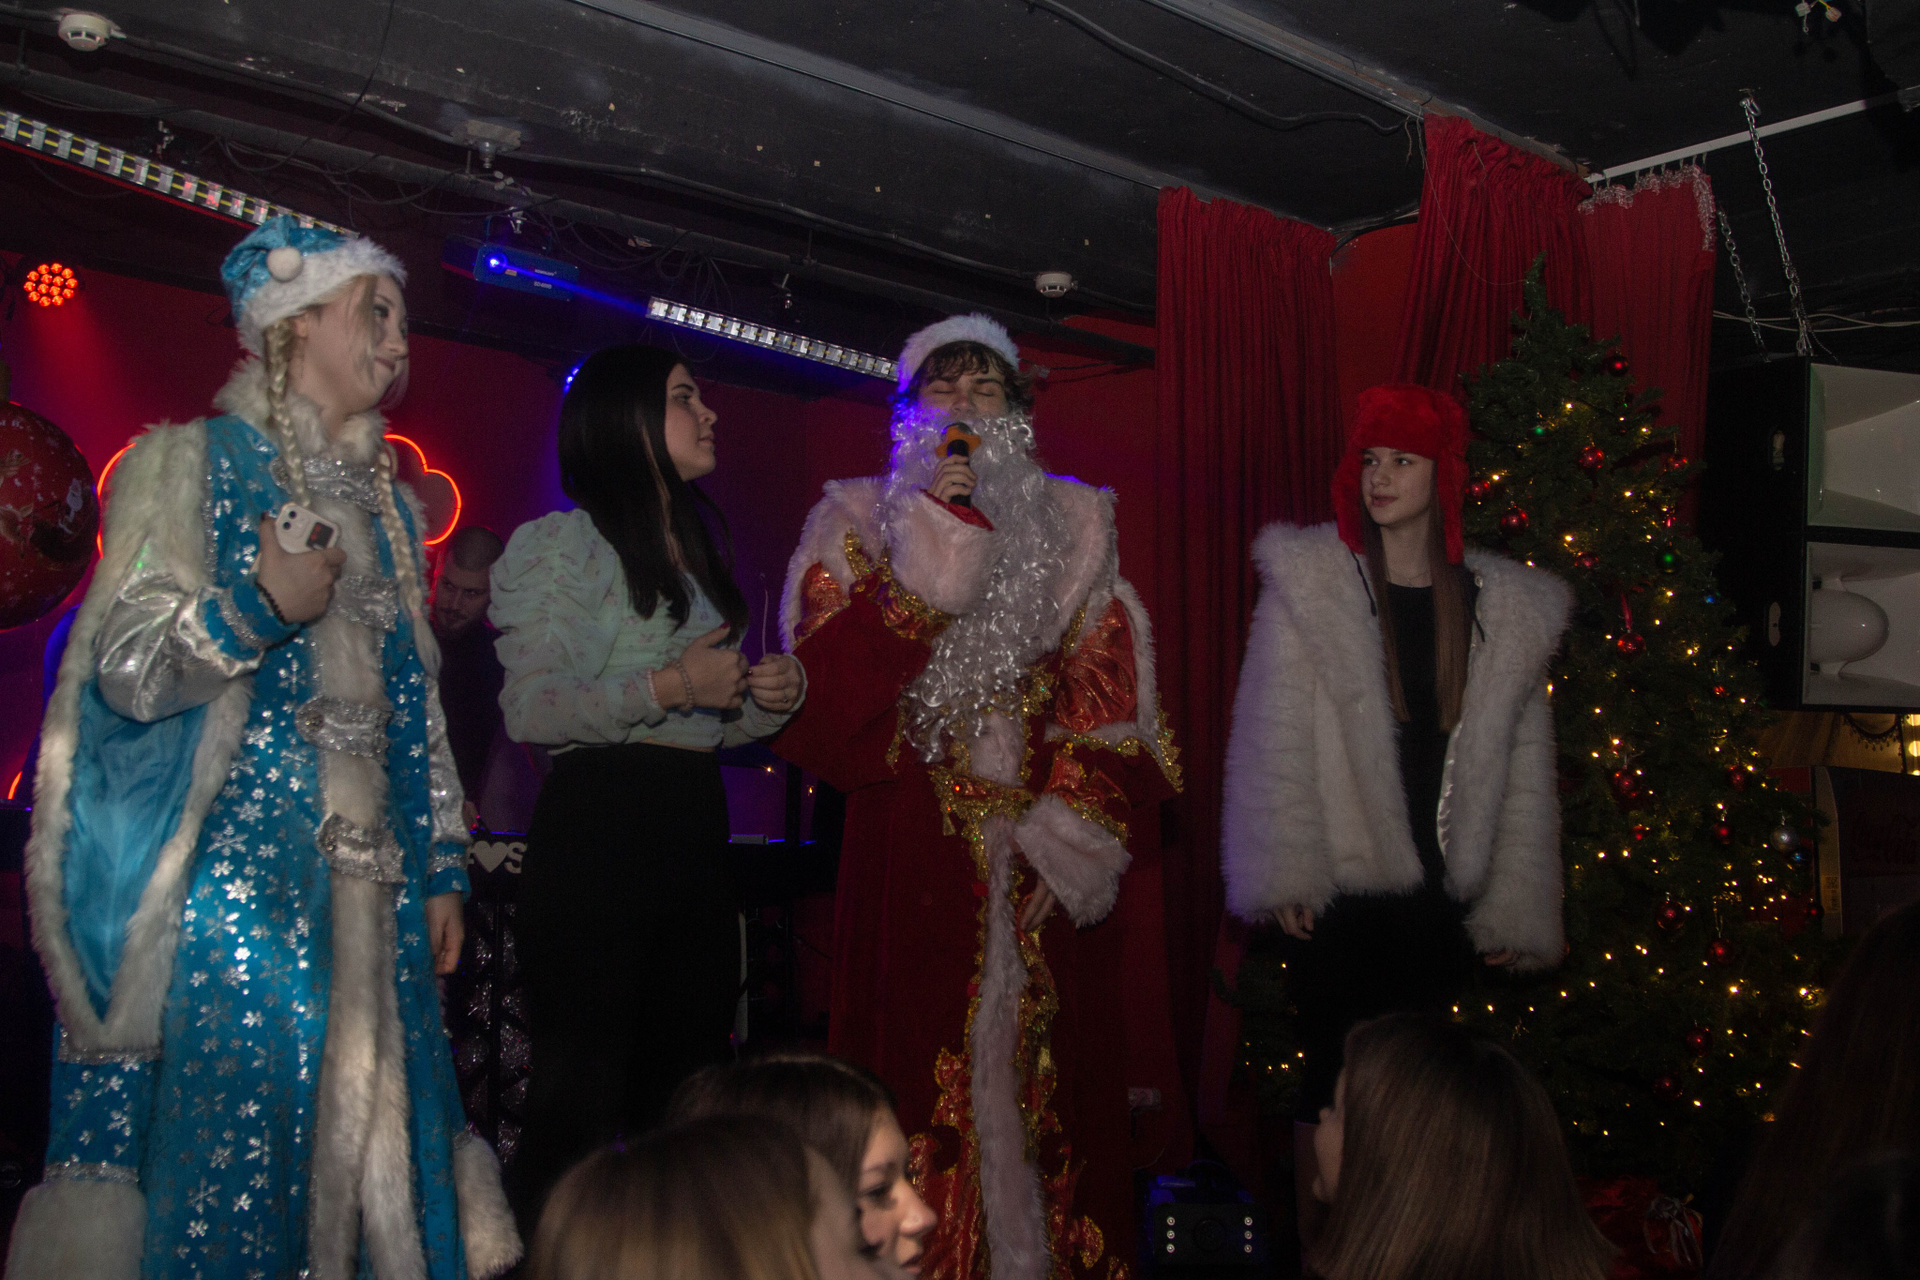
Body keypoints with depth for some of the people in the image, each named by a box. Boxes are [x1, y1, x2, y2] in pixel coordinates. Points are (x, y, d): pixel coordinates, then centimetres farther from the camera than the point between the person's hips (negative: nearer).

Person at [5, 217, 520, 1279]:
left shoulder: (388, 504, 18)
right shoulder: (194, 461, 1)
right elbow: (124, 666, -5)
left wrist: (441, 867, 15)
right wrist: (259, 607, -22)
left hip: (368, 874, 6)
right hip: (231, 862, -5)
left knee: (375, 1121, 5)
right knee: (243, 1117, -8)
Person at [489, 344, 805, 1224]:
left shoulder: (697, 555, 22)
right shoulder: (561, 544, -1)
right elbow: (529, 708, -13)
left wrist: (768, 701, 7)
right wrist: (668, 685, -20)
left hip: (694, 830, 8)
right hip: (599, 828, -8)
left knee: (686, 1092, 11)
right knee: (582, 1096, -7)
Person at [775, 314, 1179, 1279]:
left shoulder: (1072, 525, 14)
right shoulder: (862, 523, 9)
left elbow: (1109, 694, 7)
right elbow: (823, 686, -7)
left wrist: (1075, 833, -6)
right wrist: (928, 551, -11)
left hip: (1044, 865, 2)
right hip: (912, 848, -1)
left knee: (1050, 1072, 2)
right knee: (923, 1071, -3)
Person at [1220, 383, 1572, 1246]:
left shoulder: (1508, 608, 7)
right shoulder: (1308, 584, -1)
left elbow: (1524, 770, 8)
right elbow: (1273, 741, -5)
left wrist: (1515, 909, 6)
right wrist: (1284, 877, -11)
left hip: (1441, 898, 3)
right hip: (1343, 891, -2)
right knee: (1336, 1079, 2)